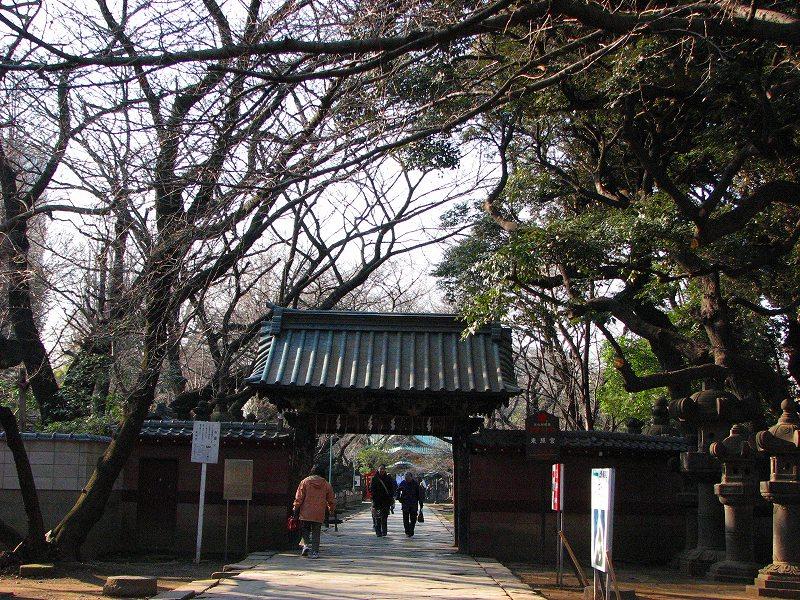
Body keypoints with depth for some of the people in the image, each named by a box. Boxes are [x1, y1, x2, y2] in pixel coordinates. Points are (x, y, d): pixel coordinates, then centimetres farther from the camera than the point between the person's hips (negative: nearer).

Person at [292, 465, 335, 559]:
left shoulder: (305, 482, 1)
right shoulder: (326, 484, 6)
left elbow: (299, 498, -2)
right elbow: (331, 500, 13)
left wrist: (295, 509, 4)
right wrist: (331, 509, 30)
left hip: (305, 513, -1)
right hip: (319, 514, 1)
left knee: (304, 530, 15)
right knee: (316, 532, 9)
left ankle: (306, 544, -7)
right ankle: (315, 552, 4)